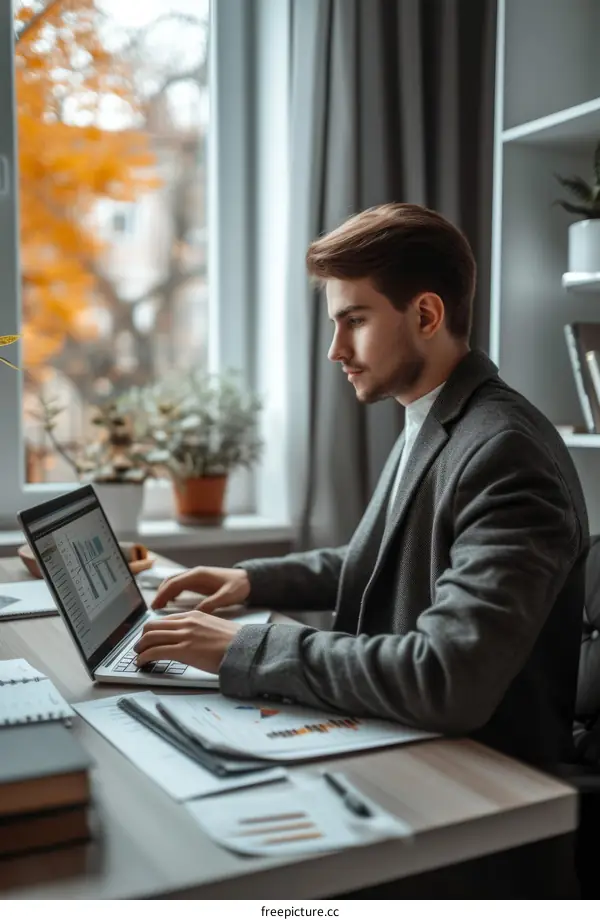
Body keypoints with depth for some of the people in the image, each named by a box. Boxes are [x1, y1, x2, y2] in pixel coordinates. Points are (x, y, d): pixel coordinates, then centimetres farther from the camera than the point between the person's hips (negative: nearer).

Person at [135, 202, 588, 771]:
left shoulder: (505, 452, -24)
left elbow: (450, 683, -32)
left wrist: (245, 650, -26)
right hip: (403, 745, 8)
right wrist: (253, 580, 6)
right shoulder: (427, 426, 6)